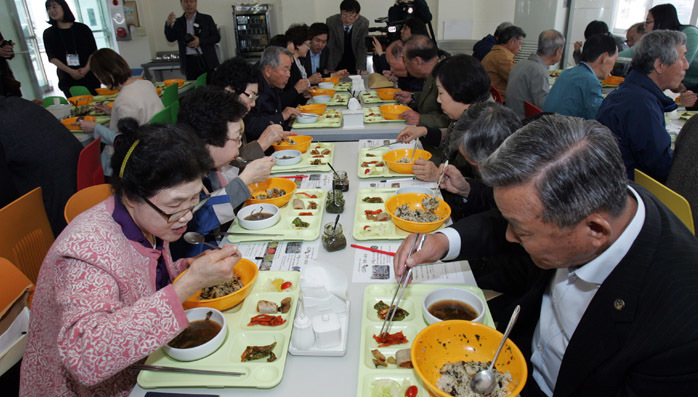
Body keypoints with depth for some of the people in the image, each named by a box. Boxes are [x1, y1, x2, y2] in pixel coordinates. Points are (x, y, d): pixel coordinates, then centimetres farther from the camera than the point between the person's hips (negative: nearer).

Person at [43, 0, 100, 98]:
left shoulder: (82, 28, 6)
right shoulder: (49, 33, 8)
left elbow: (94, 52, 2)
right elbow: (52, 58, 0)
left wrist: (86, 68, -14)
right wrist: (70, 71, -13)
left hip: (88, 74, 0)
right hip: (67, 79, 0)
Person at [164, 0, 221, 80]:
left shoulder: (206, 19, 6)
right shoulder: (178, 22, 11)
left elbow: (217, 37, 1)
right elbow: (170, 38, 2)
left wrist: (200, 41, -12)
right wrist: (168, 25, -17)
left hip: (206, 61, -1)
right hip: (189, 62, 1)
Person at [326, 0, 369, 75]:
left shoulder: (363, 23, -18)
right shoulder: (331, 22, -20)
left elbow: (362, 47, -14)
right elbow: (329, 47, -17)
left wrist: (361, 68, -22)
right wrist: (330, 70, -20)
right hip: (337, 61, -1)